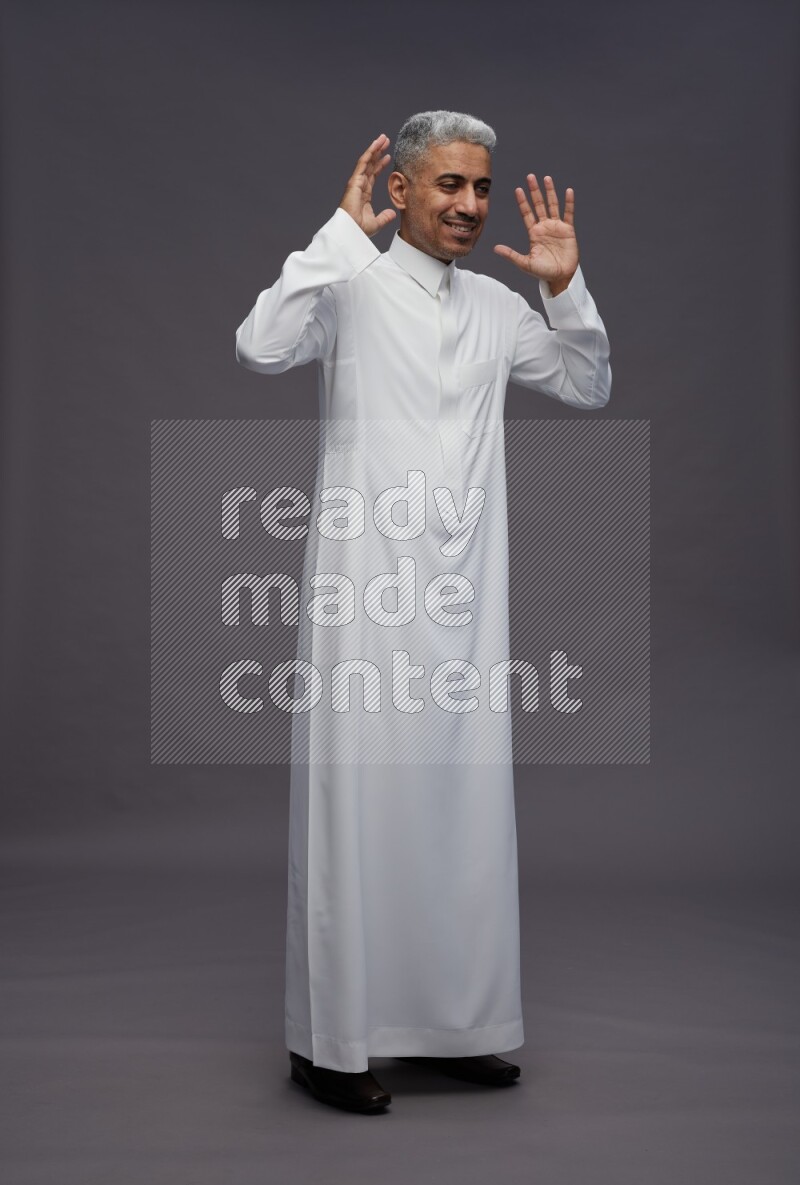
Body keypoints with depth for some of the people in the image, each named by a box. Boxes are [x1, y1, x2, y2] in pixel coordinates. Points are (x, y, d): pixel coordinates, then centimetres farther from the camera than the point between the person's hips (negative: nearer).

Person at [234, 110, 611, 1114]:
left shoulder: (496, 305, 13)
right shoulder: (353, 285, -4)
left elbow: (589, 388, 18)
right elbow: (261, 348, -22)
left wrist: (565, 289, 4)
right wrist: (343, 232, -18)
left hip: (467, 597, 6)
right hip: (369, 591, -6)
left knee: (463, 804, 11)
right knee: (356, 803, -1)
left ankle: (453, 1022, 25)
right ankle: (330, 1041, 12)